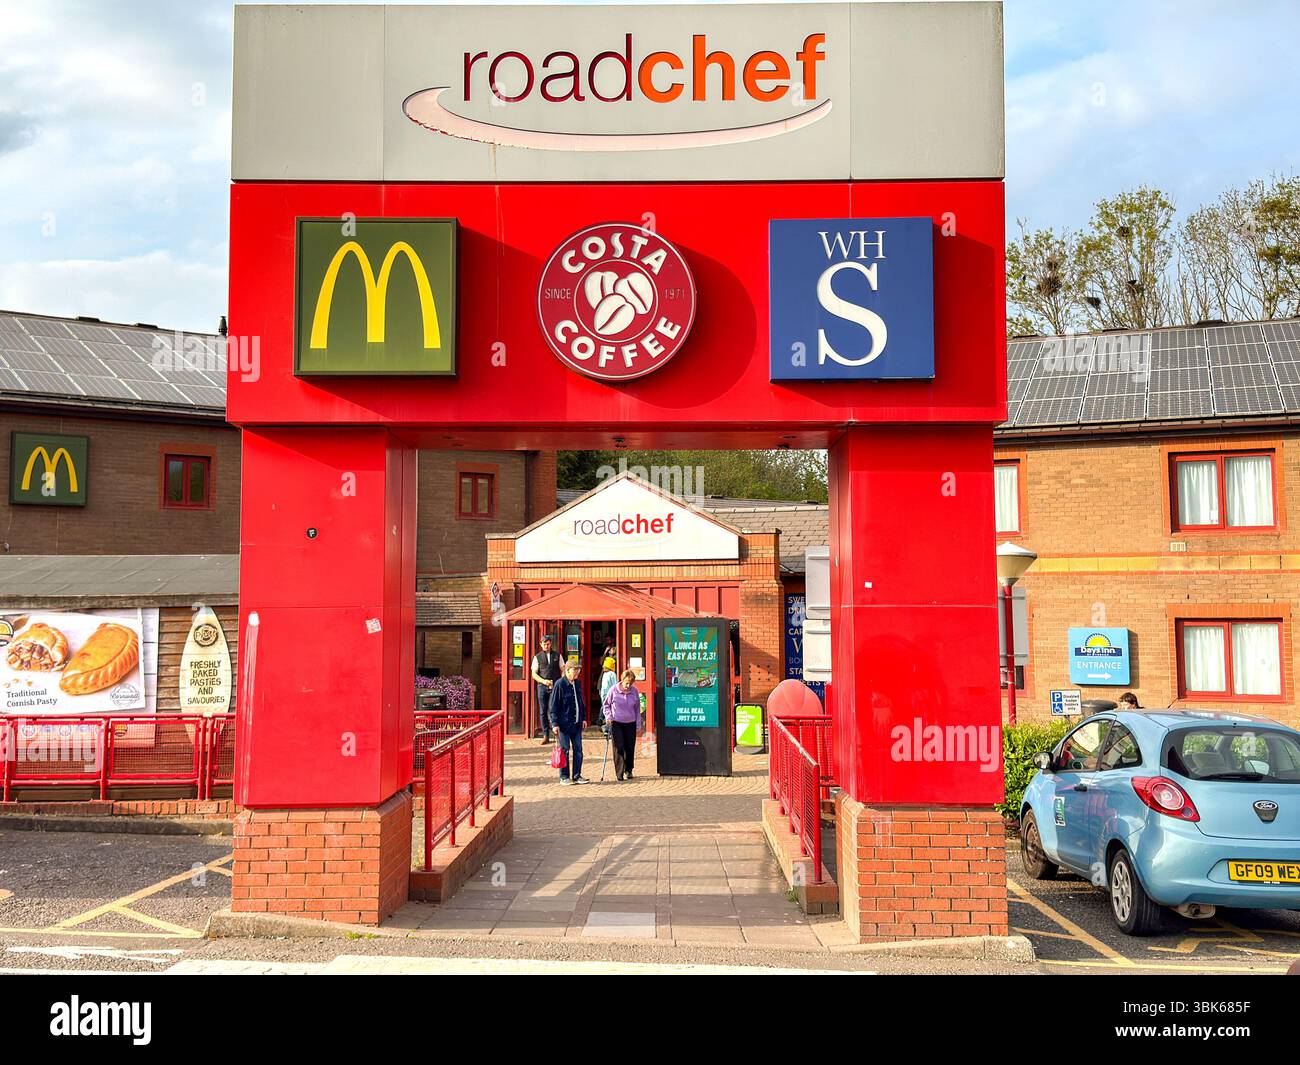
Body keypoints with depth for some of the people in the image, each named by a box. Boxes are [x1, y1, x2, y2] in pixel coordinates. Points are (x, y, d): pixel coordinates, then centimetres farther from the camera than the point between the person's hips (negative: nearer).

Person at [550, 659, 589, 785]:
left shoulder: (577, 684, 11)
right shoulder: (559, 684, -11)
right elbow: (554, 705, -11)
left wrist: (583, 718, 16)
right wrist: (555, 723, -14)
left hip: (576, 723, 7)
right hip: (564, 724, -7)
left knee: (578, 750, 8)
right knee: (565, 751, 0)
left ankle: (577, 775, 17)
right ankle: (564, 777, 9)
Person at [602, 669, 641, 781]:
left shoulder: (635, 691, -2)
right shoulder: (614, 690, -8)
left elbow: (637, 708, 10)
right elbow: (606, 705, 4)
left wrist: (638, 723, 8)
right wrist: (609, 717, -8)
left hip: (630, 723, 2)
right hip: (616, 723, -2)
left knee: (630, 748, 7)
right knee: (619, 747, -8)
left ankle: (628, 771, 23)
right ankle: (620, 772, -4)